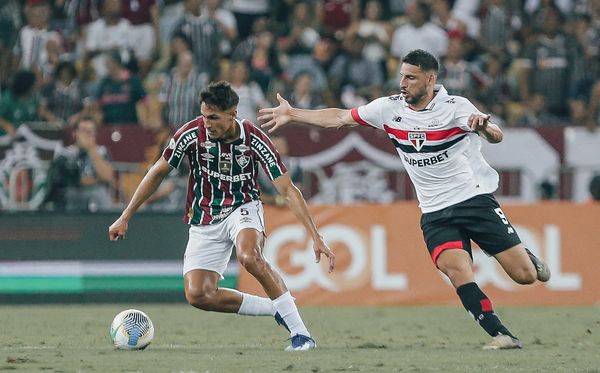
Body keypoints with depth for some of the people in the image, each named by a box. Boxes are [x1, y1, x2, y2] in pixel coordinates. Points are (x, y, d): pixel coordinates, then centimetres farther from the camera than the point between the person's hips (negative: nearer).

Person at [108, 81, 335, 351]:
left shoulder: (254, 140, -21)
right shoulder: (192, 133, -16)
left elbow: (288, 190, -19)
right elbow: (158, 172, -1)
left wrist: (316, 238, -27)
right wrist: (125, 217, 0)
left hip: (243, 207, -3)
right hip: (205, 222, 3)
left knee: (249, 257, -36)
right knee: (197, 295, -14)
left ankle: (300, 332, -28)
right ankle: (277, 309, 3)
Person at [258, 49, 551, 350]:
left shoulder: (455, 107, -11)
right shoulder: (390, 108, 1)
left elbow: (497, 137, -23)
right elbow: (341, 118, 11)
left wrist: (484, 127, -46)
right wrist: (292, 114, 11)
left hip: (476, 200, -2)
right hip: (435, 213, 3)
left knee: (524, 275, -7)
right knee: (457, 270, -26)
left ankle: (528, 257, 31)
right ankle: (502, 335, -21)